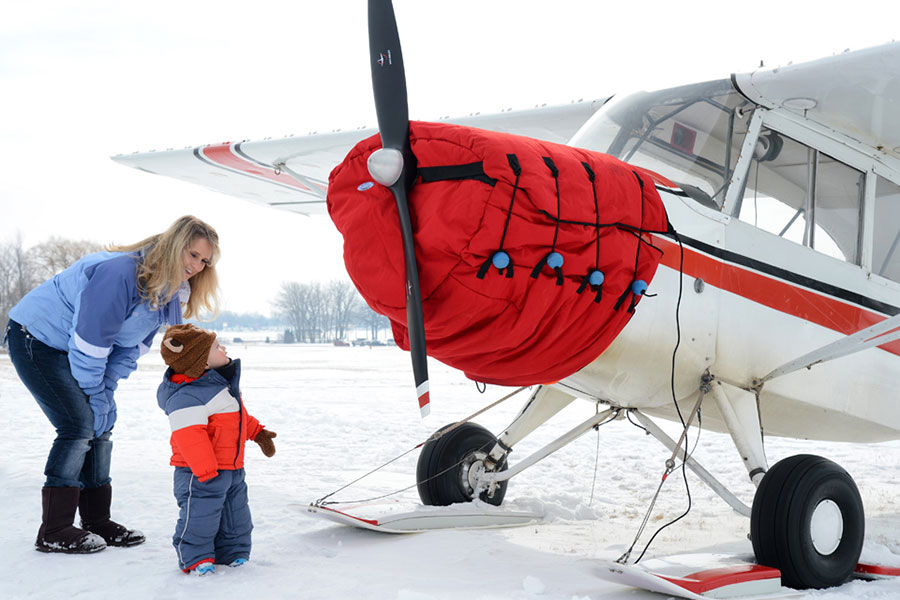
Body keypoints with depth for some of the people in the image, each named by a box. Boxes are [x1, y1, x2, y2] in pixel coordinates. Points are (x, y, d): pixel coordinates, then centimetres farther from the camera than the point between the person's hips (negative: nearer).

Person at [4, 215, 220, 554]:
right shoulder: (120, 273, -31)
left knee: (101, 425, 5)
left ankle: (97, 522, 13)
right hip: (35, 338, -9)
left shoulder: (166, 292, -2)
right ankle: (53, 532, -9)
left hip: (65, 348, 9)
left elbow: (132, 346, 4)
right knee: (80, 424, -15)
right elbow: (89, 340, -28)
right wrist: (96, 395, -19)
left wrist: (107, 392, -6)